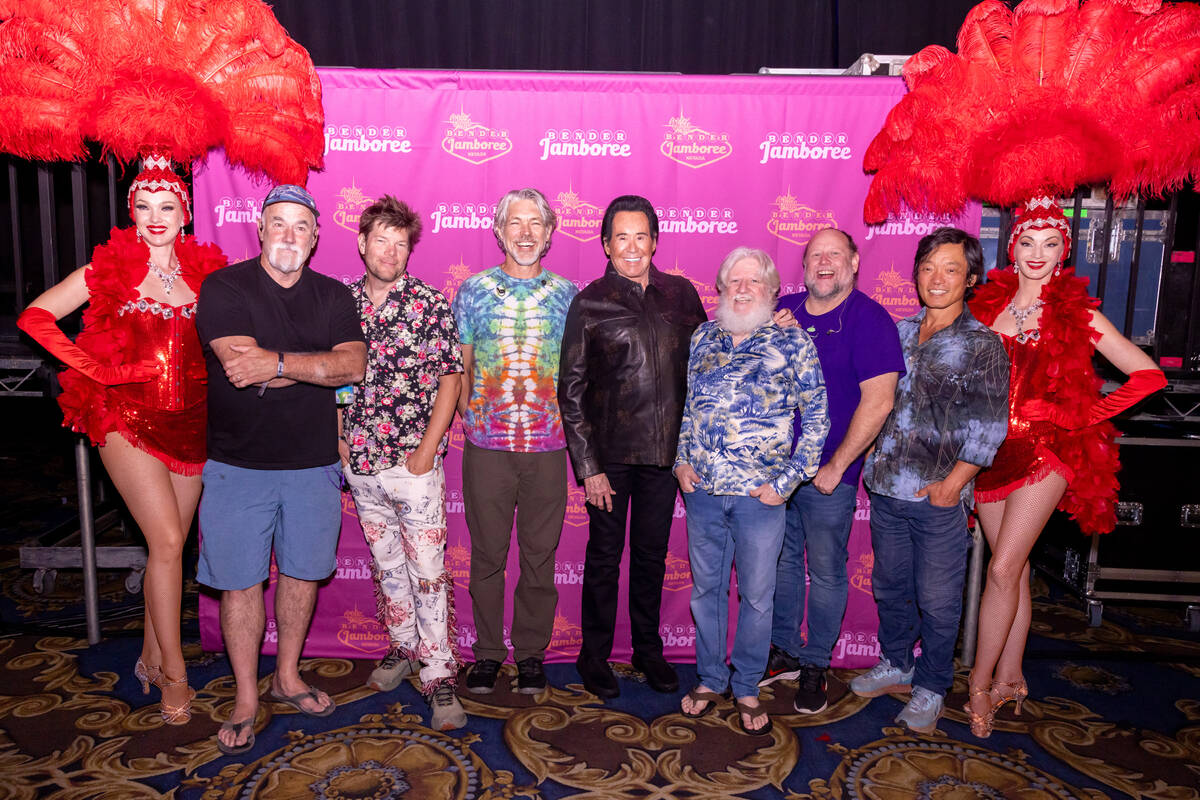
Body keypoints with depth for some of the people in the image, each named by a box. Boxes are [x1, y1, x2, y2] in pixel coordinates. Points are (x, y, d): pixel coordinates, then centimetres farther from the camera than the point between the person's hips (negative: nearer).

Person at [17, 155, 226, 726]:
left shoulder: (205, 270, 6)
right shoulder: (109, 268, -1)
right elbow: (35, 317, 3)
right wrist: (95, 369, -5)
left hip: (190, 422, 4)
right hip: (128, 418, -3)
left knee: (169, 545, 10)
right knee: (168, 541, -10)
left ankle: (151, 657, 27)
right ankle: (174, 673, 5)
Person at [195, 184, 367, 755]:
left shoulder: (333, 296, 6)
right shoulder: (224, 288, -4)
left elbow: (354, 365, -10)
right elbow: (241, 366, -19)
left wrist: (278, 362, -18)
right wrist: (313, 367, -14)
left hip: (314, 463, 3)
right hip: (239, 465, -3)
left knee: (303, 572, 13)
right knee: (240, 580, 5)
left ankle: (287, 677, 33)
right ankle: (246, 698, 21)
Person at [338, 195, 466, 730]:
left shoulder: (430, 303, -6)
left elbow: (449, 379, -6)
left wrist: (427, 449, -11)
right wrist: (337, 438, 6)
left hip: (413, 462, -4)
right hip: (359, 462, 4)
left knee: (428, 570, -1)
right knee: (385, 563, 17)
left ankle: (439, 675, 10)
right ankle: (402, 646, 36)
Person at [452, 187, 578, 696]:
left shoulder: (567, 293, 6)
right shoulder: (473, 290, 4)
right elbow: (459, 367, 9)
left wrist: (569, 422, 2)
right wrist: (469, 416, 1)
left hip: (548, 445, 1)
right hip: (486, 445, 0)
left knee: (540, 554, 9)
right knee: (487, 554, 9)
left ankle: (531, 653, 26)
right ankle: (487, 652, 26)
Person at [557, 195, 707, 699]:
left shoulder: (681, 293, 5)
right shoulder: (590, 303, -5)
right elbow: (571, 388, -5)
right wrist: (587, 465, -8)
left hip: (665, 449, 3)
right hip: (610, 452, -3)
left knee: (652, 554, 15)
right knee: (605, 556, 9)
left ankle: (648, 650, 33)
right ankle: (594, 656, 27)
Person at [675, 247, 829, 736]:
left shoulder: (792, 343, -3)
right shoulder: (702, 339, 8)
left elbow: (816, 418, -2)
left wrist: (787, 480, -8)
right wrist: (681, 460, 4)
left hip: (760, 494, -3)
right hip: (702, 491, 3)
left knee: (756, 595, 8)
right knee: (705, 588, 14)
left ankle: (746, 689, 27)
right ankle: (710, 680, 32)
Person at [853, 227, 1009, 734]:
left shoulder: (982, 345, -6)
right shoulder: (900, 333, 9)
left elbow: (988, 426, -9)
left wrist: (952, 482, -13)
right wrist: (871, 458, 8)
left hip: (939, 497, -5)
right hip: (886, 487, 5)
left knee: (938, 600, 6)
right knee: (889, 586, 17)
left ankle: (931, 688, 25)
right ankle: (895, 665, 37)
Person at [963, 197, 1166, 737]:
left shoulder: (1076, 313, -2)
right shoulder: (989, 305, 7)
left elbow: (1148, 375, 0)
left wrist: (1087, 416, -5)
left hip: (1047, 449, -3)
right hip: (991, 449, 3)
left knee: (1003, 569, -8)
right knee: (1014, 570, 11)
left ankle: (980, 684, 5)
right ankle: (1011, 678, 24)